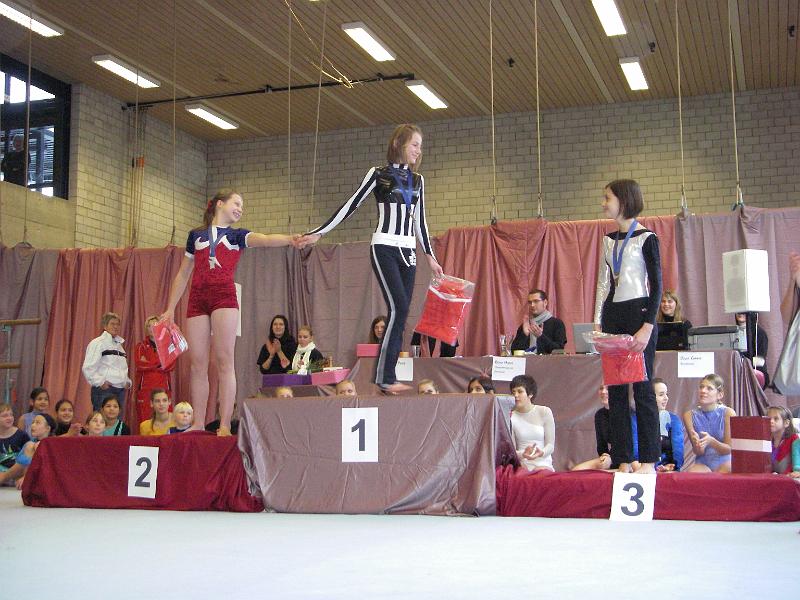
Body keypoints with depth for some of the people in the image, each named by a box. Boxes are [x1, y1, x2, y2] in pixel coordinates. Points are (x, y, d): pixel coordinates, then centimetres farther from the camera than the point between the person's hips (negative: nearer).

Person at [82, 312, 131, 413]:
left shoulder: (119, 344, 20)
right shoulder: (98, 343, -4)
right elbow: (88, 368, -12)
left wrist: (127, 381, 14)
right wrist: (100, 382, -17)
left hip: (120, 390, 8)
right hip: (105, 389, -8)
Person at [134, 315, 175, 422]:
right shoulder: (141, 346, 12)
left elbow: (171, 365, 1)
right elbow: (139, 364, -5)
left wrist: (149, 365, -4)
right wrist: (160, 362, -3)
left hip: (163, 388, 1)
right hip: (145, 387, -1)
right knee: (145, 421, -9)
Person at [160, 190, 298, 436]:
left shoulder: (238, 235, 15)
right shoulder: (195, 235, 20)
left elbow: (265, 239, -6)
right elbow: (183, 275, 22)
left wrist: (291, 239, -26)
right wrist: (170, 309, 16)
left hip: (224, 297, -2)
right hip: (197, 299, 2)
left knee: (224, 361, -10)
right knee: (198, 364, 0)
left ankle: (225, 424, -13)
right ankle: (198, 424, 5)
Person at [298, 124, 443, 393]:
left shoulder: (417, 180, 14)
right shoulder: (378, 174, -1)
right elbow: (351, 205, -1)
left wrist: (430, 255, 19)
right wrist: (318, 233, -5)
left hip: (408, 251, 6)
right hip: (384, 248, -6)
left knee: (401, 312, 0)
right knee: (399, 308, -18)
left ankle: (388, 376, 3)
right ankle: (384, 376, -14)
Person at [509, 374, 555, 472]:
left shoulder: (544, 412, 2)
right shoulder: (511, 417, 2)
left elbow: (550, 444, 1)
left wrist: (541, 453, -23)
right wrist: (522, 454, -23)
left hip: (543, 464, 0)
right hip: (522, 464, 0)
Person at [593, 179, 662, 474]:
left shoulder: (646, 238, -4)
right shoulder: (608, 240, 14)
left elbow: (656, 285, -7)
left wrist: (647, 327, -15)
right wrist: (597, 323, 8)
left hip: (638, 312, -6)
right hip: (613, 315, 7)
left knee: (642, 388, -5)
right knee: (615, 390, 5)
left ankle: (649, 460, 1)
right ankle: (623, 460, 9)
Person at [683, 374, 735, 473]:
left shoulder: (728, 413, -7)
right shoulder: (689, 415, -1)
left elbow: (728, 449, -7)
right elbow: (699, 453, -4)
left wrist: (711, 441, -28)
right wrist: (697, 444, -29)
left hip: (724, 462, 0)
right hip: (703, 463, 0)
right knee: (692, 472, -34)